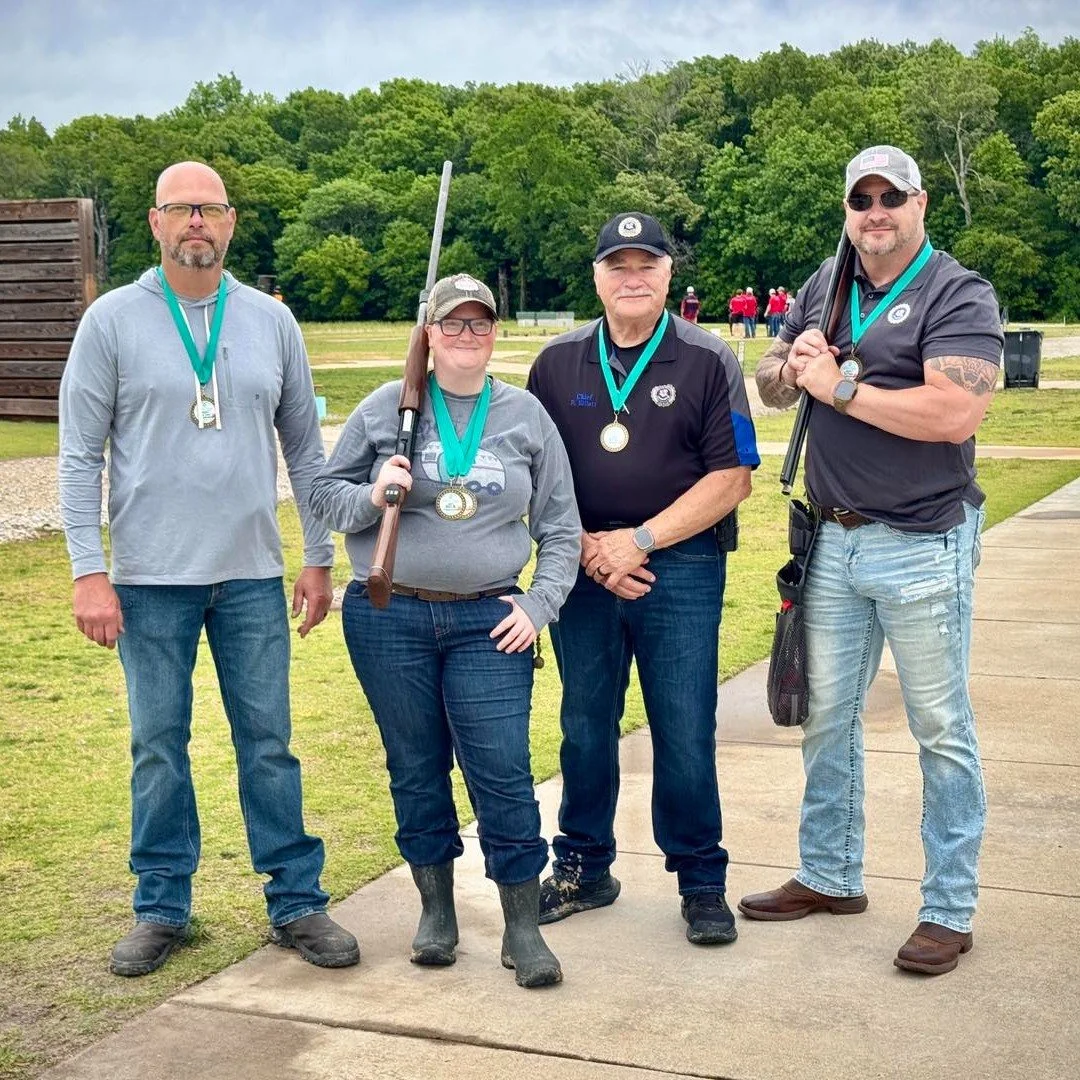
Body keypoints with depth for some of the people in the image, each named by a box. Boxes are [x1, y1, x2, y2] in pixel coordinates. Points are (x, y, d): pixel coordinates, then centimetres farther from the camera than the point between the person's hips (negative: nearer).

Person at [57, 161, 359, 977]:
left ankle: (297, 902, 17)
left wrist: (320, 557, 7)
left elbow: (305, 447, 10)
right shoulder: (113, 320, -2)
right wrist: (89, 572, -8)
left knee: (269, 742, 6)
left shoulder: (271, 321, 5)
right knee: (159, 747, 7)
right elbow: (80, 455, -3)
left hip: (253, 574, 2)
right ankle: (162, 908, 21)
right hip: (151, 578, -1)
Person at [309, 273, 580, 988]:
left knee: (504, 773, -4)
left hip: (489, 623, 0)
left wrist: (540, 604, -1)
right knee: (416, 769, 10)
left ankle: (524, 929, 8)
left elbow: (560, 527, 10)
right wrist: (370, 497, -12)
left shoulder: (527, 415, 6)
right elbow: (324, 492, 8)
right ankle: (437, 910, 27)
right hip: (388, 620, 1)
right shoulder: (387, 407, 4)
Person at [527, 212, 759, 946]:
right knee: (585, 727, 11)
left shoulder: (708, 362, 0)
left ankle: (702, 882, 15)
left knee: (686, 733, 1)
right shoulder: (558, 363, 8)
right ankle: (584, 868, 26)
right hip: (583, 565, 3)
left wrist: (639, 540, -11)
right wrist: (586, 547, -7)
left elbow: (731, 477, -5)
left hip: (681, 565, -2)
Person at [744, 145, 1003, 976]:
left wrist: (840, 385, -18)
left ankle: (950, 910, 15)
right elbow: (769, 381, 16)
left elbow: (956, 413, -25)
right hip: (833, 540, 7)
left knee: (941, 731, 4)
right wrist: (793, 366, -7)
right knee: (827, 717, 16)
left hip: (923, 548, -6)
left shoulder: (958, 296, -10)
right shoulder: (825, 287, 10)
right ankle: (830, 876, 32)